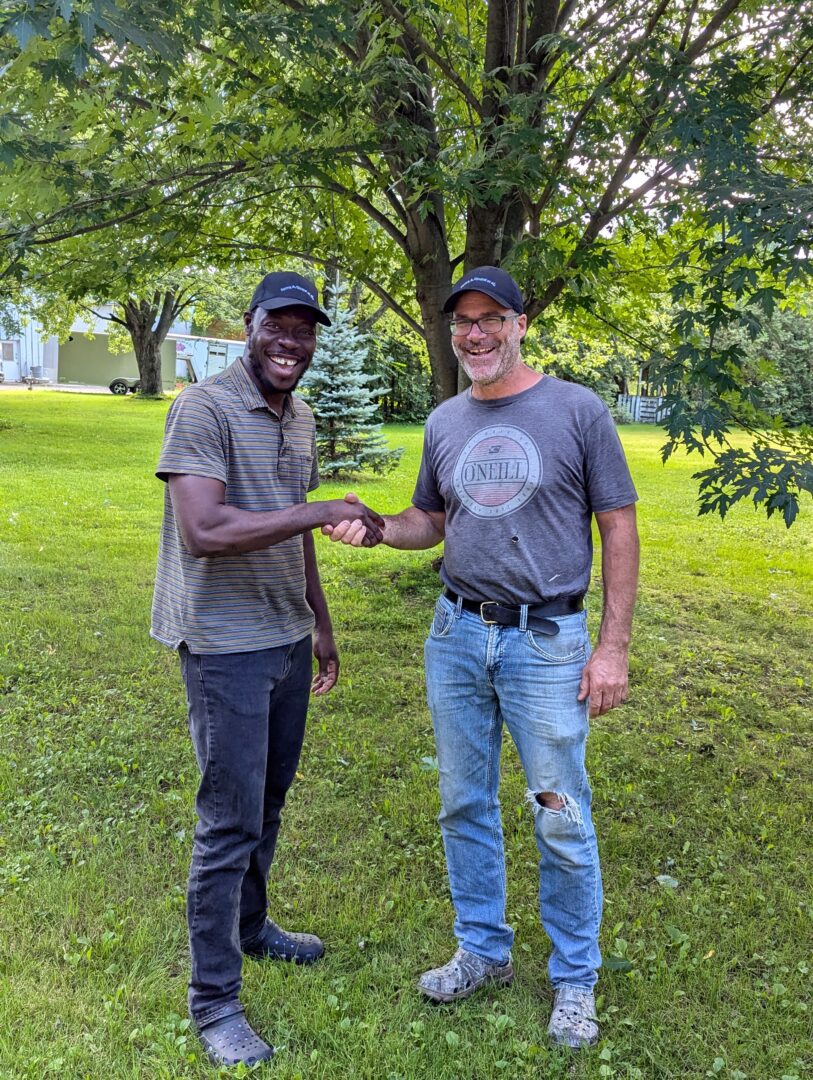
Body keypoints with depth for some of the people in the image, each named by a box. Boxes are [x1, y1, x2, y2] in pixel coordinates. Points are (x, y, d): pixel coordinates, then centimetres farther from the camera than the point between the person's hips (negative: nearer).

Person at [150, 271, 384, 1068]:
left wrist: (321, 625, 21)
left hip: (288, 640, 8)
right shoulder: (205, 409, -15)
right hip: (226, 645, -8)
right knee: (230, 821, -1)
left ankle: (250, 926, 41)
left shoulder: (300, 418, 11)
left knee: (269, 799, 19)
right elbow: (201, 532, -27)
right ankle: (212, 1000, 15)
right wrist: (322, 512, -25)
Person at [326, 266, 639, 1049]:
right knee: (464, 805, 14)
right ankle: (483, 951, 35)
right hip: (457, 636, 5)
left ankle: (574, 979, 26)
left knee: (561, 821, 5)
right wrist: (374, 529, -5)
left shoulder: (577, 411, -5)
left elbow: (618, 528, -4)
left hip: (547, 642, -4)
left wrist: (613, 646, -8)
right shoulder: (445, 423, 8)